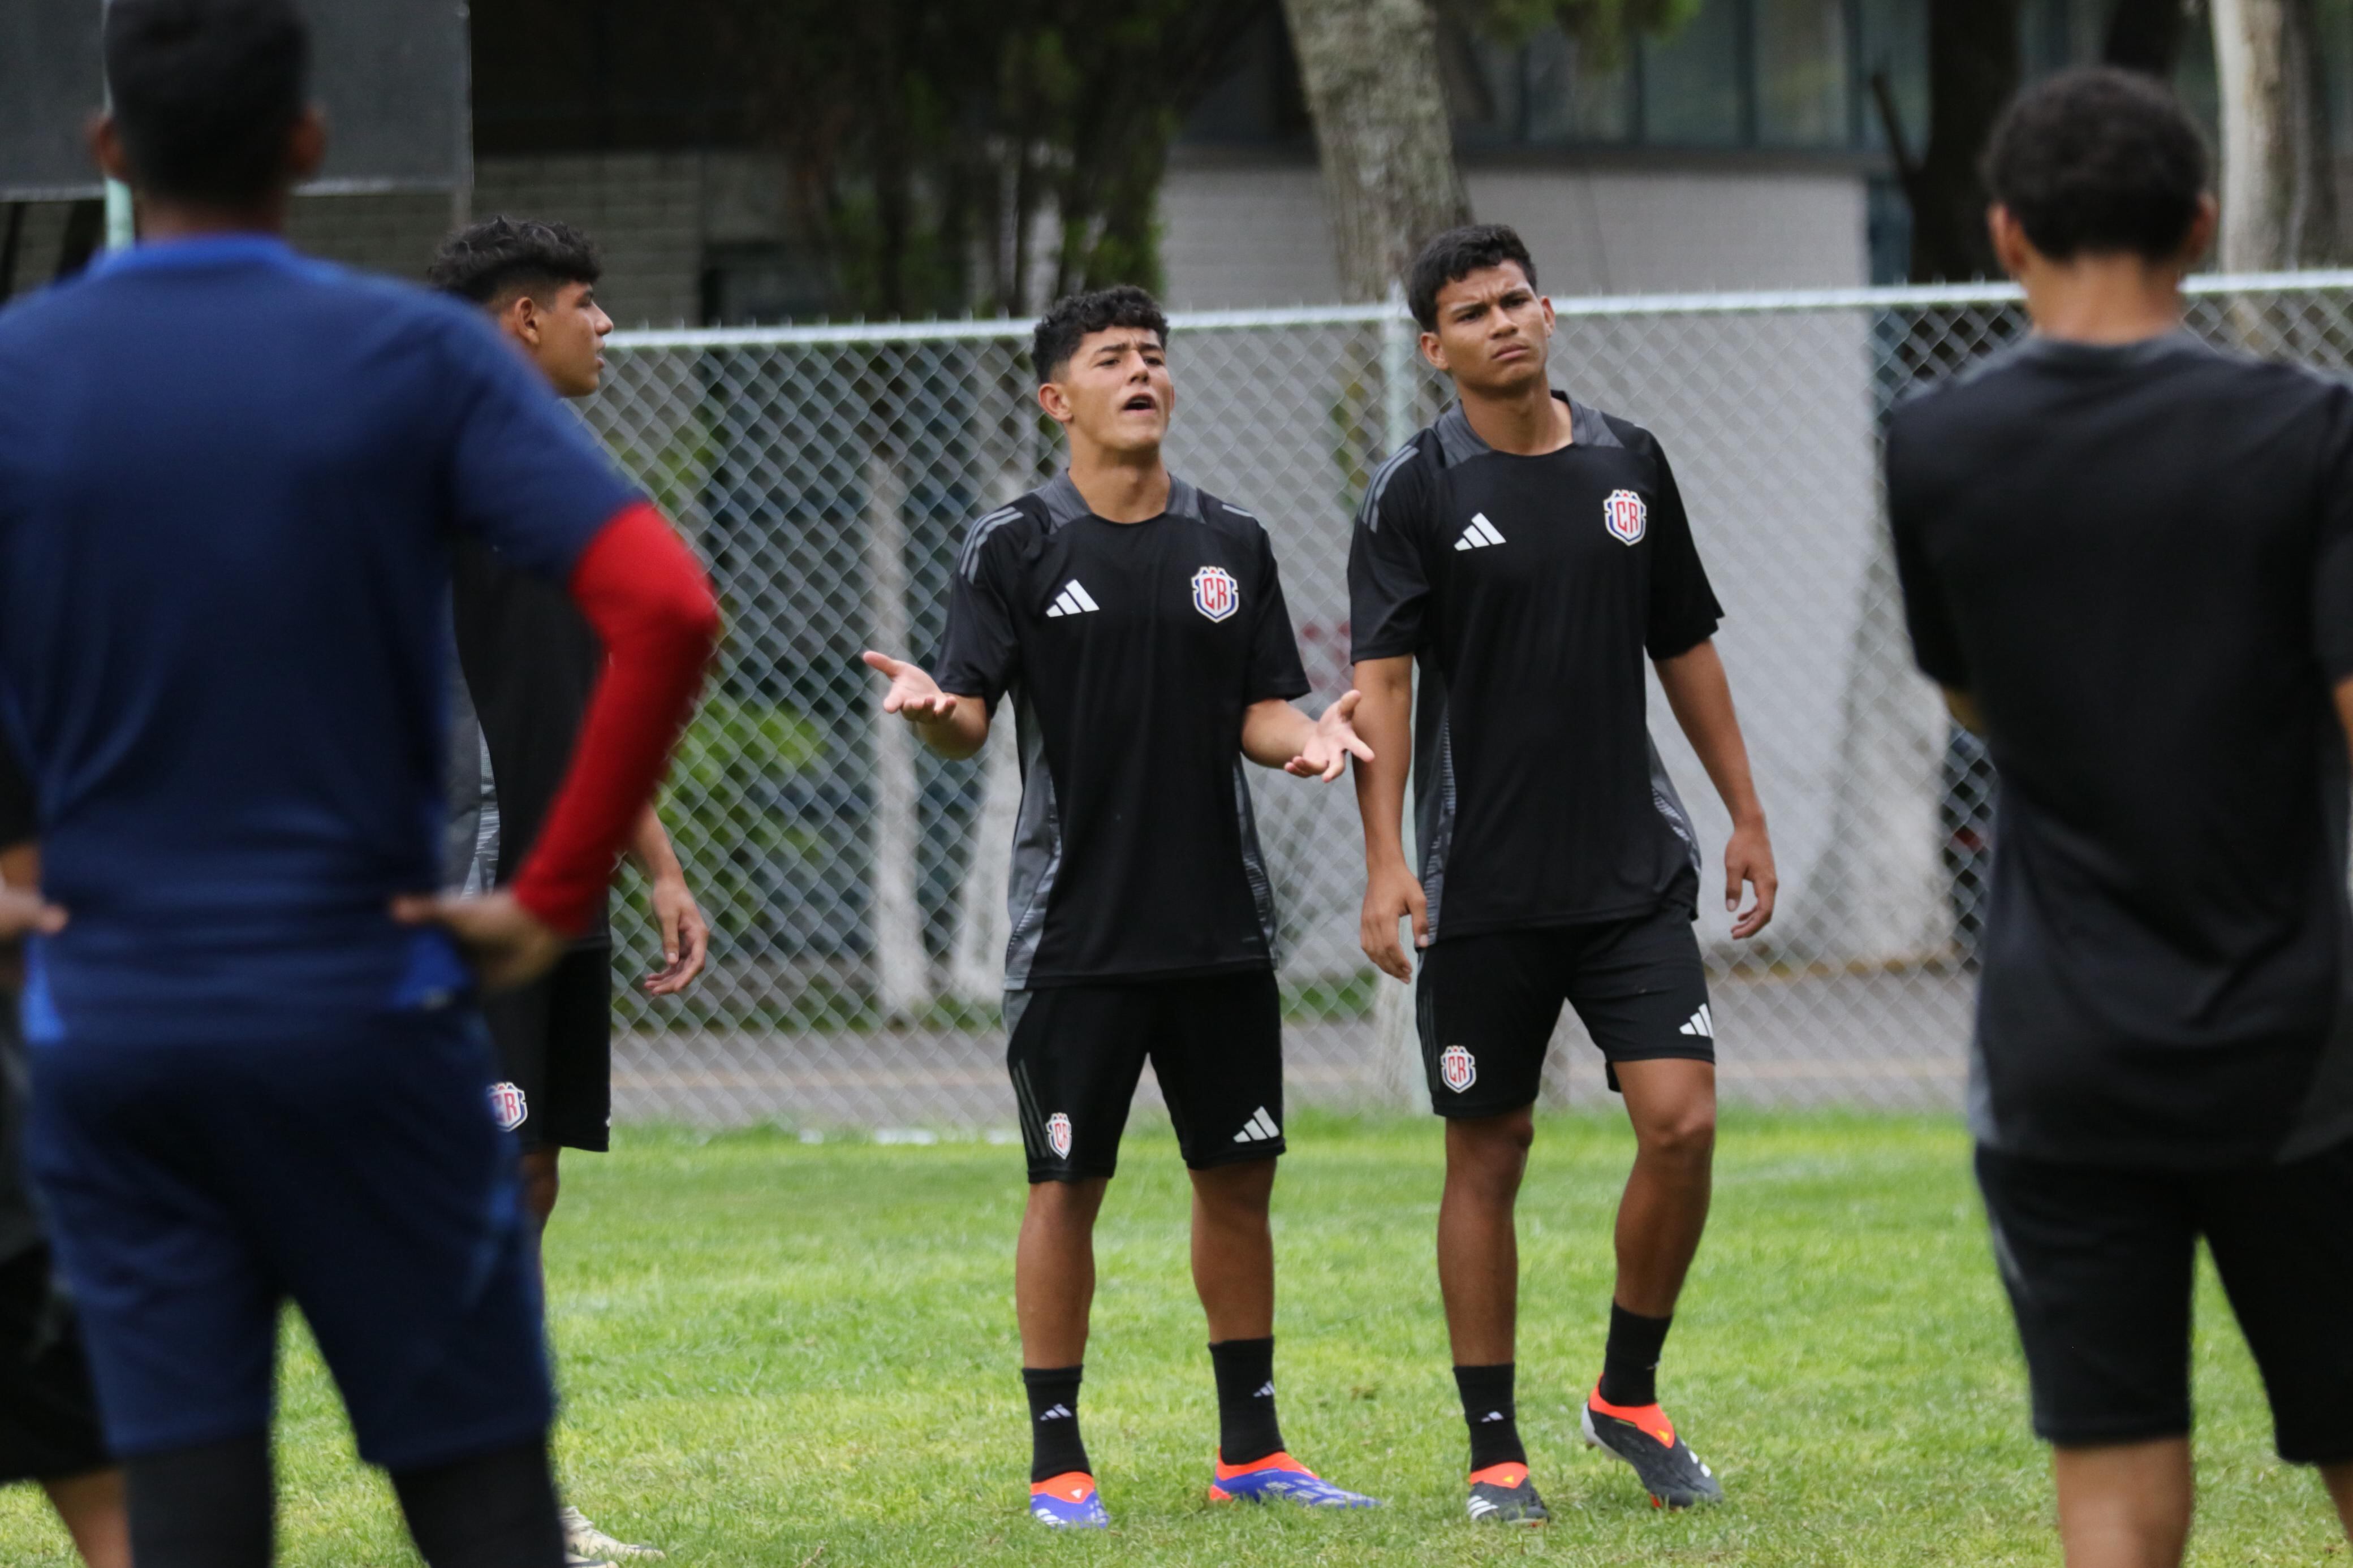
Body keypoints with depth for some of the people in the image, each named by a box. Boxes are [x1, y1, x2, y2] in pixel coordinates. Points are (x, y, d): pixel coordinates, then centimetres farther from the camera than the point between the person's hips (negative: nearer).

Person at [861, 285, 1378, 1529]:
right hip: (1076, 933, -4)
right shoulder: (1016, 548, -1)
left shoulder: (1230, 545, 10)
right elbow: (971, 717, -5)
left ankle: (1251, 1447, 17)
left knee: (1238, 1178, 7)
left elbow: (1259, 712, 12)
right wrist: (933, 710, -28)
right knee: (1067, 1183, -2)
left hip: (1220, 925, 4)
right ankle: (1057, 1459, 5)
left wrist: (1308, 736, -10)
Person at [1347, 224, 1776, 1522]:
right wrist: (1386, 863, -19)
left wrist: (1747, 815, 16)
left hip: (1634, 870, 3)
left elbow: (1686, 647, 17)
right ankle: (1495, 1449, 11)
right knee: (1488, 1151, 2)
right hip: (1483, 886, -3)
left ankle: (1628, 1398, 10)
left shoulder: (1628, 464, 8)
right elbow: (1380, 682, -9)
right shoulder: (1417, 492, -4)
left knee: (1682, 1119, -9)